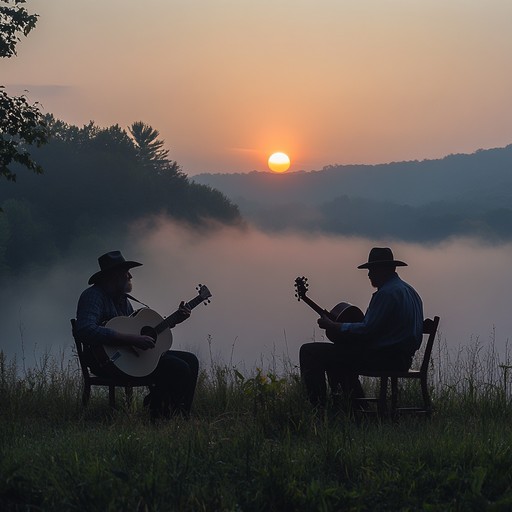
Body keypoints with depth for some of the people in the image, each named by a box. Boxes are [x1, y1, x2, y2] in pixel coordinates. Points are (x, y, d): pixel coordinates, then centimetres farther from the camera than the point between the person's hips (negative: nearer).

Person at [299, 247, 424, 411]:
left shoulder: (387, 293, -16)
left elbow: (367, 330, -21)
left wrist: (333, 326, -10)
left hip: (383, 357, -11)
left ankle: (319, 408, -10)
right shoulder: (408, 290, 17)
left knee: (309, 352, -10)